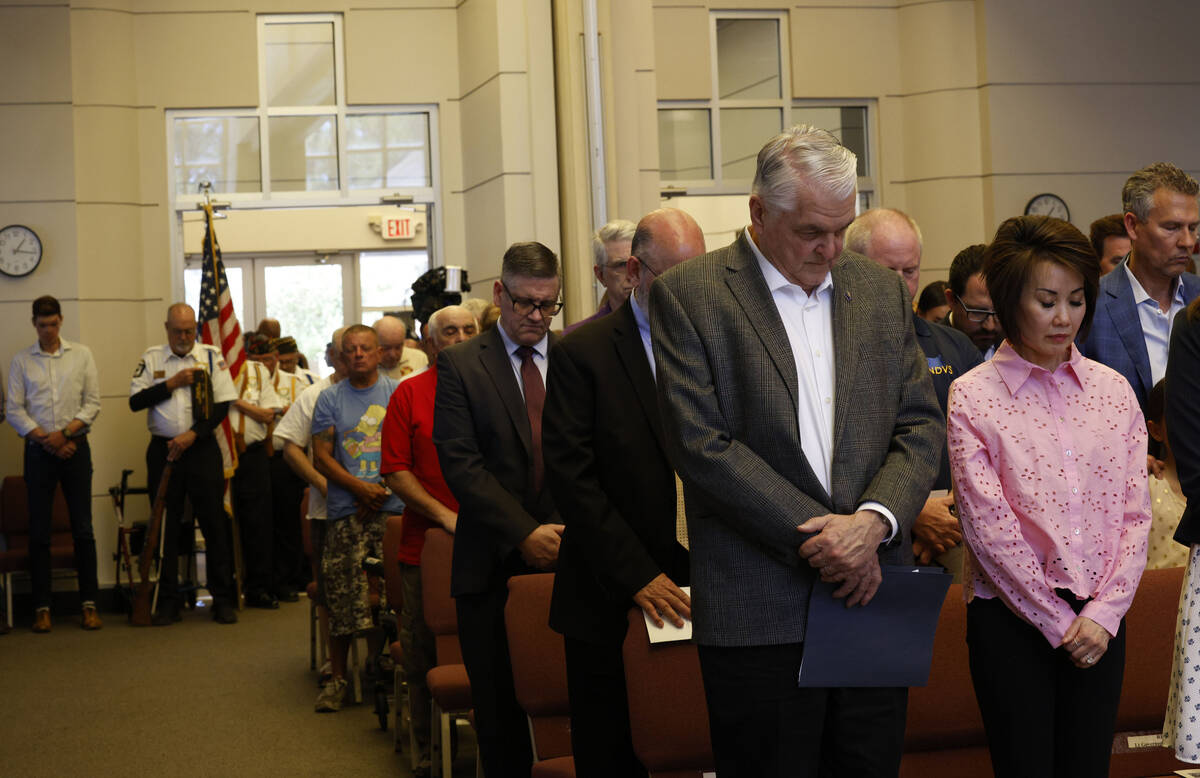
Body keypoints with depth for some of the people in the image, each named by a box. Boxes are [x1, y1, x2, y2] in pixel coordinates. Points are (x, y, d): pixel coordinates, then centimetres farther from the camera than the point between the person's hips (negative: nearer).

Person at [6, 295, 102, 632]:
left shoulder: (81, 355, 6)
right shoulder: (21, 361, 5)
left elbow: (92, 404, 2)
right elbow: (14, 410, 1)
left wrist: (64, 433, -11)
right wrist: (46, 440, -9)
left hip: (75, 449, 0)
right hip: (38, 451, 0)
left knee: (82, 528, -1)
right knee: (39, 531, 1)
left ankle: (89, 604, 4)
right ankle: (42, 607, 7)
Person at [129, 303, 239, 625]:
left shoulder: (211, 356, 3)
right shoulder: (151, 359, 7)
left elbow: (222, 405, -2)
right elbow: (135, 401, 0)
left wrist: (191, 435, -11)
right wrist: (171, 383, -9)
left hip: (201, 448, -1)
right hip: (163, 450, 1)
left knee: (214, 522, -2)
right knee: (165, 525, 4)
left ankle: (223, 599, 5)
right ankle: (167, 602, 11)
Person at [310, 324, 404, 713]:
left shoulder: (399, 394, 9)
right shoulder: (330, 399, 11)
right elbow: (322, 455, 5)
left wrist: (379, 491, -6)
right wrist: (359, 488, -9)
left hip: (393, 508, 0)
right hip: (345, 512, 0)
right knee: (342, 598, -3)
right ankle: (337, 677, 6)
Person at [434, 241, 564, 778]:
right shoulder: (460, 365, 2)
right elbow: (460, 462, -6)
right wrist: (525, 533, -13)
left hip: (571, 558, 1)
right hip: (495, 565, -1)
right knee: (499, 713, 6)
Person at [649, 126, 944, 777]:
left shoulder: (881, 291, 12)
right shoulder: (687, 295, -3)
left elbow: (921, 424, 8)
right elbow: (701, 446, -11)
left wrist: (874, 521, -11)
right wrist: (816, 535, -14)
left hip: (873, 597, 4)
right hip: (758, 613, -4)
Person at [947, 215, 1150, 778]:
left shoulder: (1112, 389, 7)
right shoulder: (972, 396, -5)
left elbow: (1135, 513, 5)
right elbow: (988, 525, -9)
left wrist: (1104, 612, -6)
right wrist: (1056, 619, -8)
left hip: (1099, 620, 3)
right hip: (1013, 616, -3)